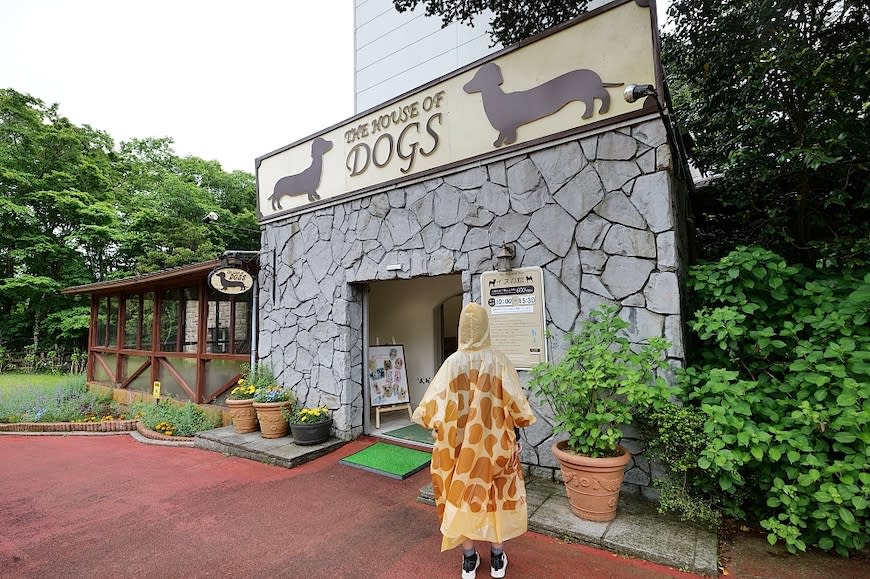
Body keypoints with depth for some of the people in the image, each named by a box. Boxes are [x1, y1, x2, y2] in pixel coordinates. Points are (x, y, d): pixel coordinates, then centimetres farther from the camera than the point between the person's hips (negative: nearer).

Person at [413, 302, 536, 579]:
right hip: (494, 442, 0)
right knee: (496, 494, 16)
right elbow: (515, 403, -8)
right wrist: (518, 423, 8)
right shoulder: (499, 360, -11)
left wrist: (433, 423, 8)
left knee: (462, 494, 15)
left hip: (460, 443, 0)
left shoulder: (453, 362, -11)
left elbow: (434, 403, -10)